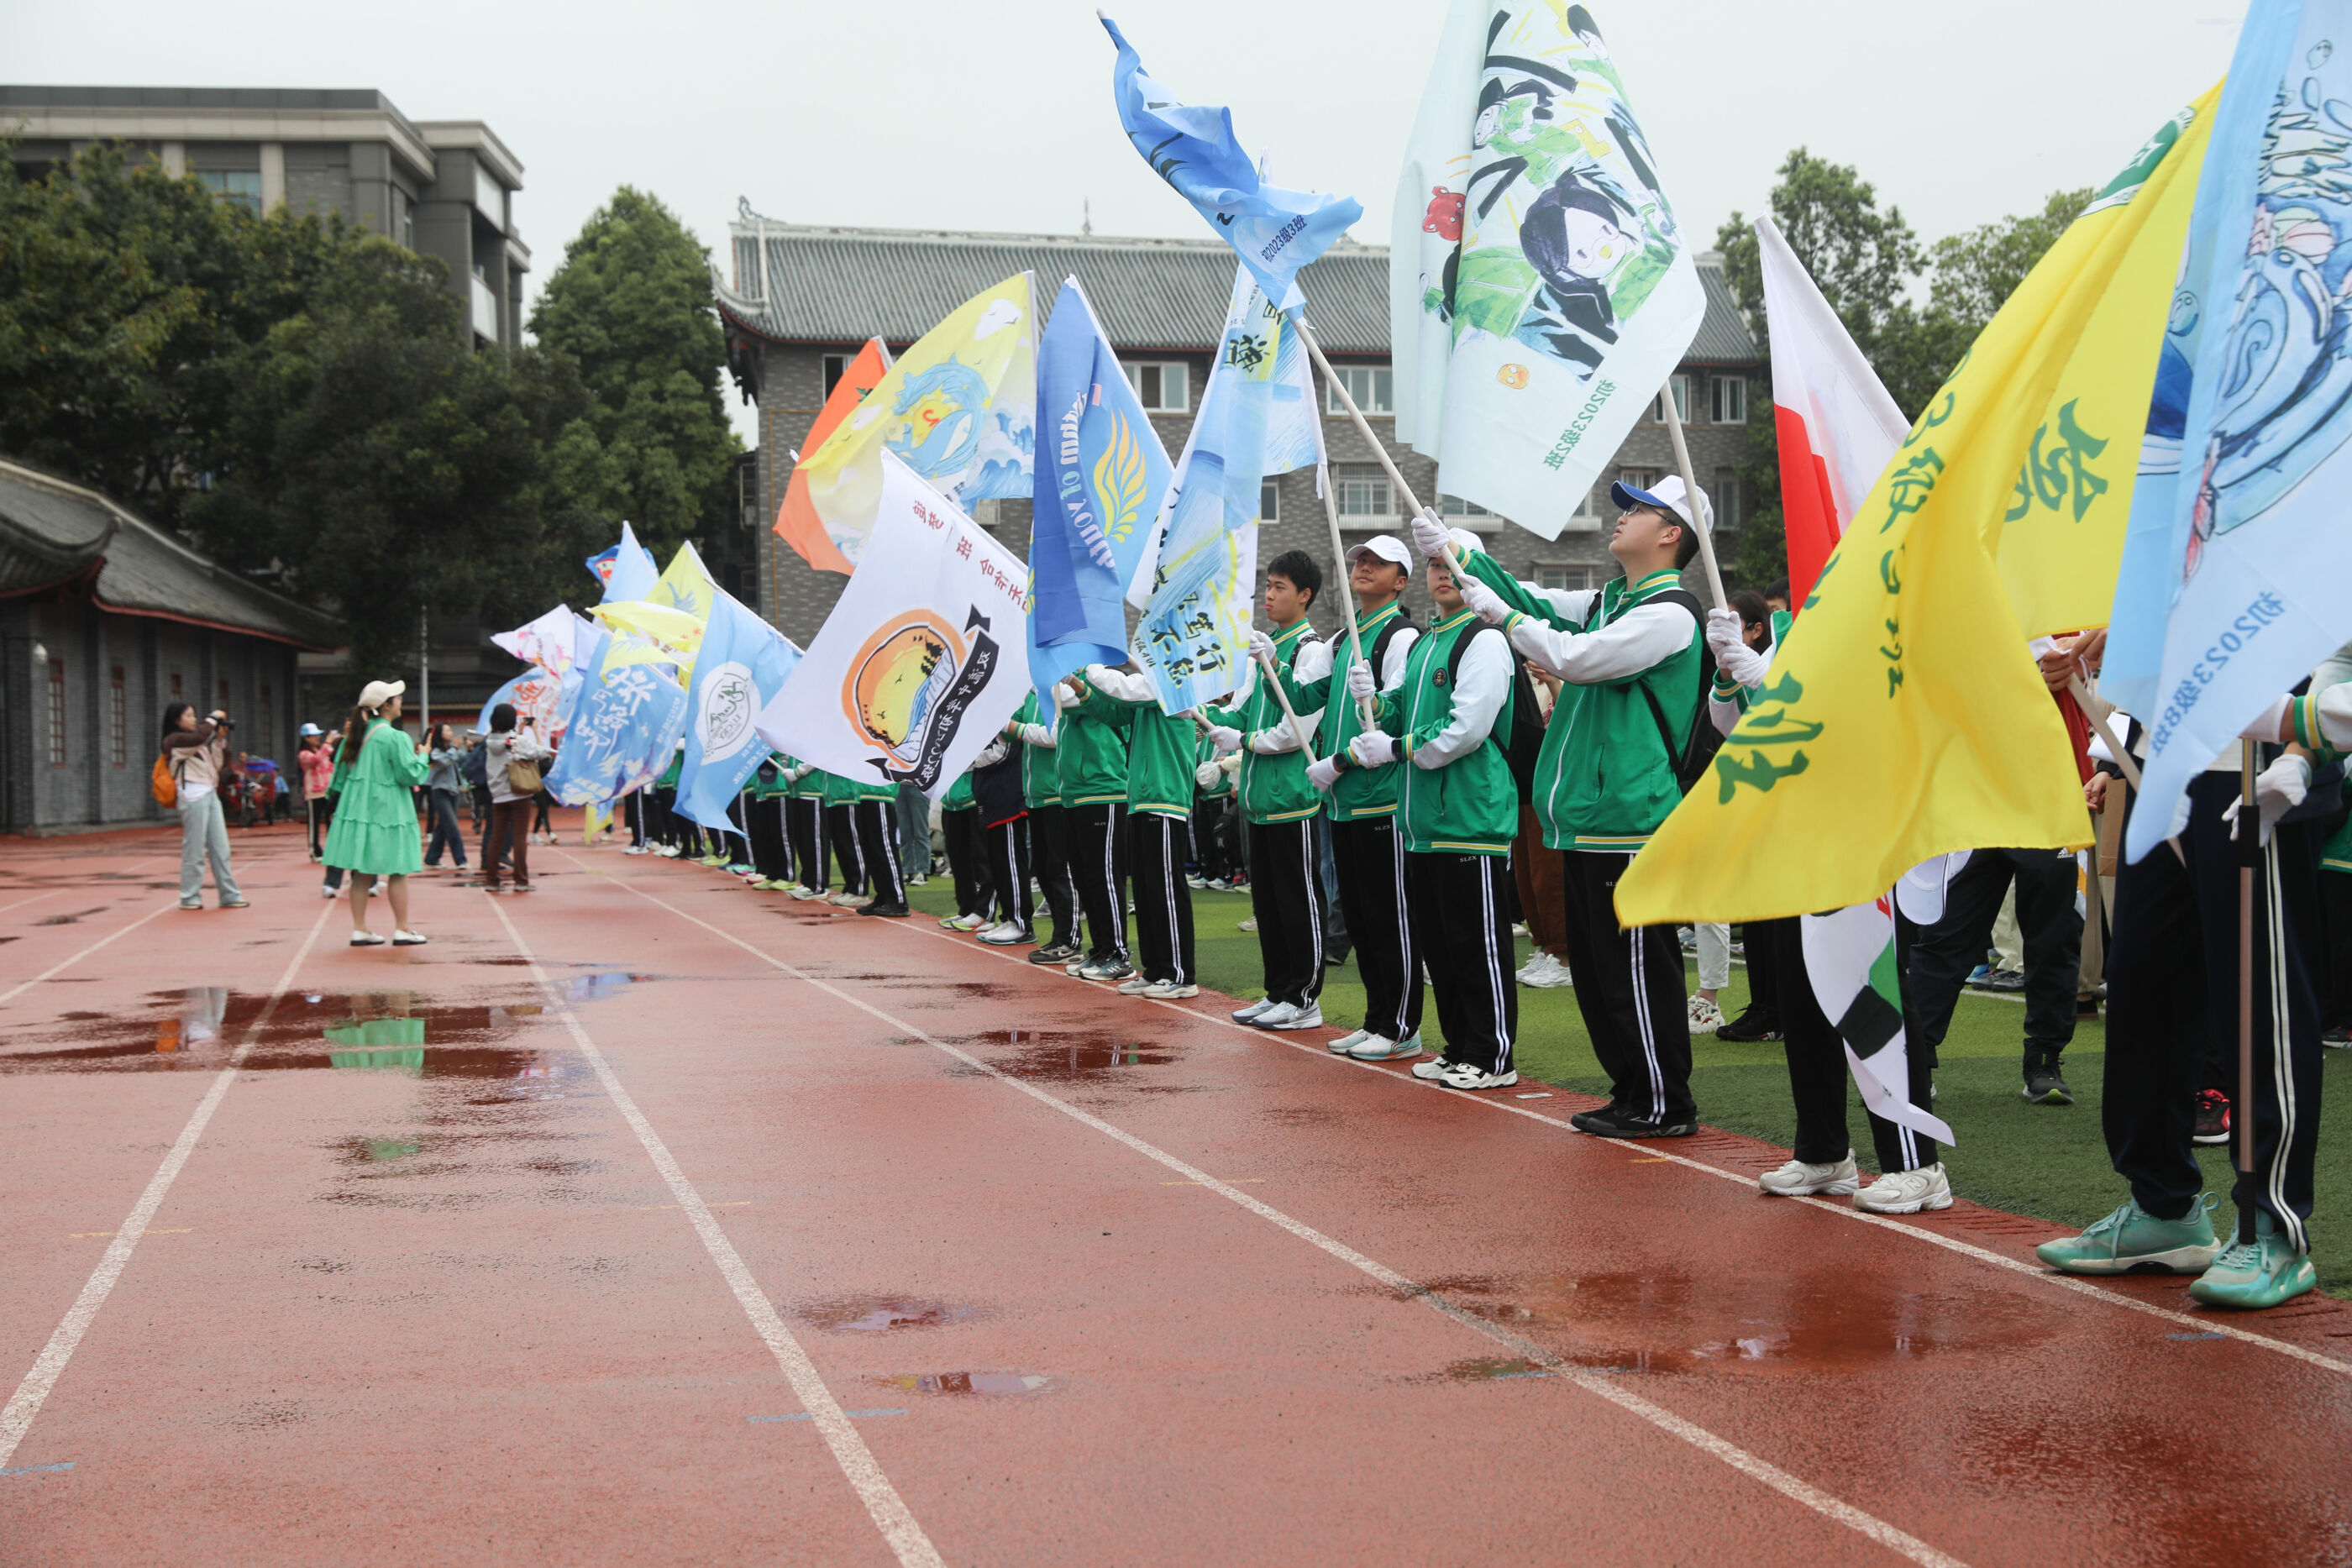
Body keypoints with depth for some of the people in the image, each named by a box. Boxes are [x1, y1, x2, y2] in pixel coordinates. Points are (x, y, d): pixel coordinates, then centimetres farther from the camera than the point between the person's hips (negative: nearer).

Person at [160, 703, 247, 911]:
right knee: (195, 850, -5)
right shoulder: (174, 740, -3)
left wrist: (220, 739, 9)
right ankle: (189, 897, 3)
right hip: (193, 797, -8)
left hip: (210, 795, 8)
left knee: (220, 849, 5)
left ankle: (229, 895, 7)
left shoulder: (194, 739, 22)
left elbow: (217, 764, 20)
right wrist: (212, 718, -7)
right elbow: (198, 738, -22)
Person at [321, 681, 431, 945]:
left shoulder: (359, 734, 8)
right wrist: (422, 756, 1)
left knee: (362, 873, 8)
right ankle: (402, 930, 5)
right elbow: (410, 775, -15)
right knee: (397, 872, 2)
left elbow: (345, 770, 17)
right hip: (387, 811, -7)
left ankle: (359, 929, 9)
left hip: (358, 808, 7)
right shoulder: (396, 738, -15)